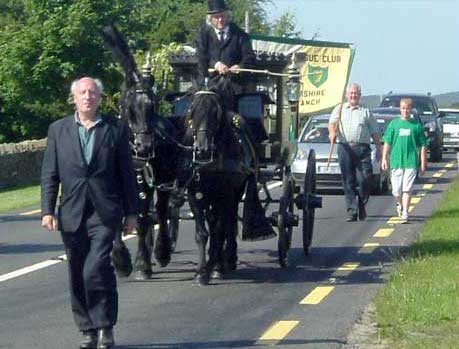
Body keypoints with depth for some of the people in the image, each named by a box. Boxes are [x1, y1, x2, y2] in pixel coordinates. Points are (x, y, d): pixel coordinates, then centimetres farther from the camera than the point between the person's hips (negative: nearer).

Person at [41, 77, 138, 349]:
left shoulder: (116, 129, 4)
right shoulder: (58, 130, 9)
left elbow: (126, 172, 6)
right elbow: (49, 174, 8)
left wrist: (131, 212, 4)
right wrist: (48, 210, -1)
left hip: (104, 213, -3)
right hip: (72, 214, 3)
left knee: (95, 270, -16)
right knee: (78, 276, 7)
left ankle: (105, 327, -3)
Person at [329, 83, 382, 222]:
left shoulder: (366, 112, 17)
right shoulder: (339, 109, 18)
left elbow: (375, 132, 16)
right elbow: (332, 123, 2)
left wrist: (379, 148, 8)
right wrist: (332, 132, -20)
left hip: (362, 148, 0)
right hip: (344, 148, 0)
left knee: (365, 178, -10)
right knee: (348, 181, -2)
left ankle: (362, 204, 11)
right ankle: (352, 211, -1)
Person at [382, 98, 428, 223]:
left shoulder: (416, 125, 3)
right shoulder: (394, 124, 6)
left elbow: (423, 145, 6)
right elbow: (387, 142, 10)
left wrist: (423, 162, 2)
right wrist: (384, 158, 4)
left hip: (411, 162, -1)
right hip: (396, 161, 1)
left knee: (407, 189, -7)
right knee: (396, 190, 5)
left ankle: (405, 213, -5)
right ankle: (399, 205, 34)